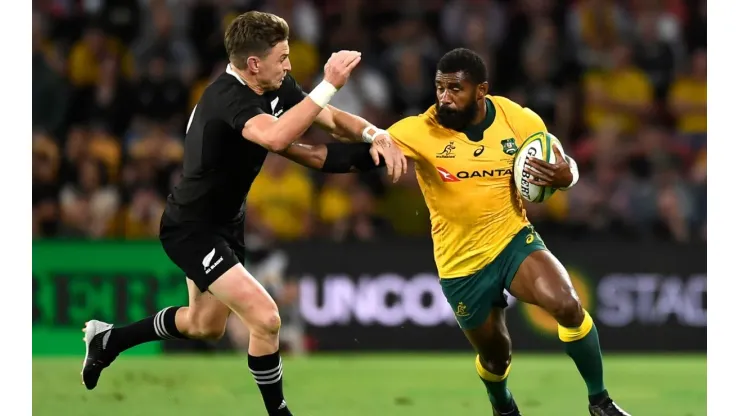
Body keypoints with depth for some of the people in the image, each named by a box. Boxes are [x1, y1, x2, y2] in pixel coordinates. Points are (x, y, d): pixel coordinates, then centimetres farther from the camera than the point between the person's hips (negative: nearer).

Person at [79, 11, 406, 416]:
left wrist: (376, 135, -18)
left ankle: (107, 340, 46)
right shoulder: (227, 97, -32)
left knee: (205, 326, 27)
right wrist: (328, 85, -50)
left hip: (224, 222, 10)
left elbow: (333, 119, 2)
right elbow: (275, 137, -50)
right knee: (265, 319, -20)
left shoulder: (276, 88, -6)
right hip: (191, 230, -10)